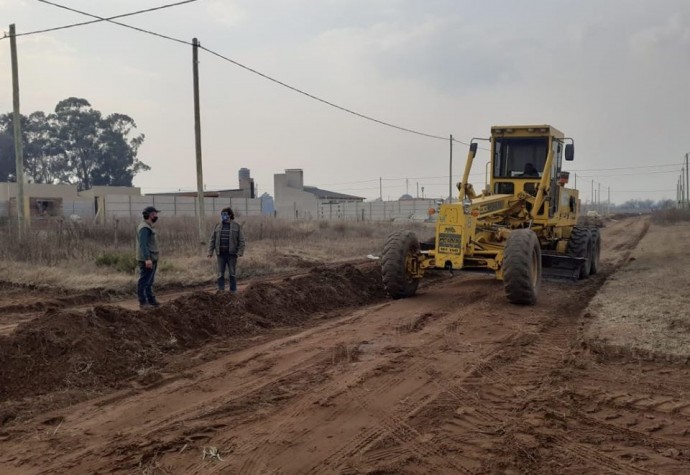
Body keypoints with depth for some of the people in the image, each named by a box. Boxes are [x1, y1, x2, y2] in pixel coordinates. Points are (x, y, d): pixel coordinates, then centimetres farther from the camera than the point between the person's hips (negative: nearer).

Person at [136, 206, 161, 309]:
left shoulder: (148, 227, 16)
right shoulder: (144, 228, -16)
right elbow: (143, 244, -25)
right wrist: (147, 259, -32)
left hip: (151, 259, 11)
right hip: (147, 260, -11)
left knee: (149, 282, 16)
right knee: (144, 281, -7)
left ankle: (151, 300, 24)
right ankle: (143, 303, -4)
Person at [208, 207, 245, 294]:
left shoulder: (236, 227, 2)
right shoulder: (217, 226, 9)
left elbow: (241, 240, -2)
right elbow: (212, 240, 9)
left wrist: (240, 252, -11)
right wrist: (210, 251, 1)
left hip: (232, 254, -2)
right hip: (221, 254, 2)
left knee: (232, 274, 2)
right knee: (220, 274, 3)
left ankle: (233, 291, 11)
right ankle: (220, 291, 7)